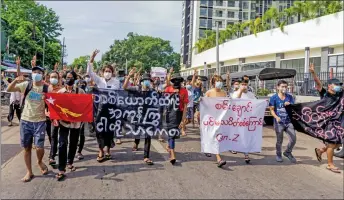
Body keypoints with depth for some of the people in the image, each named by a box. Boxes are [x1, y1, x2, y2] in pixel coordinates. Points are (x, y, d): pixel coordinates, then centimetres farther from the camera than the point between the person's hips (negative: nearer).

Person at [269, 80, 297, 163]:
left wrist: (289, 105, -15)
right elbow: (272, 110, -4)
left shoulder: (289, 97, 7)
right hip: (279, 122, -3)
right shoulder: (274, 98, -3)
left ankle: (288, 152, 25)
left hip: (289, 121, 3)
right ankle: (278, 155, 32)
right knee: (279, 140, 8)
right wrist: (276, 117, -22)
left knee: (293, 139, -1)